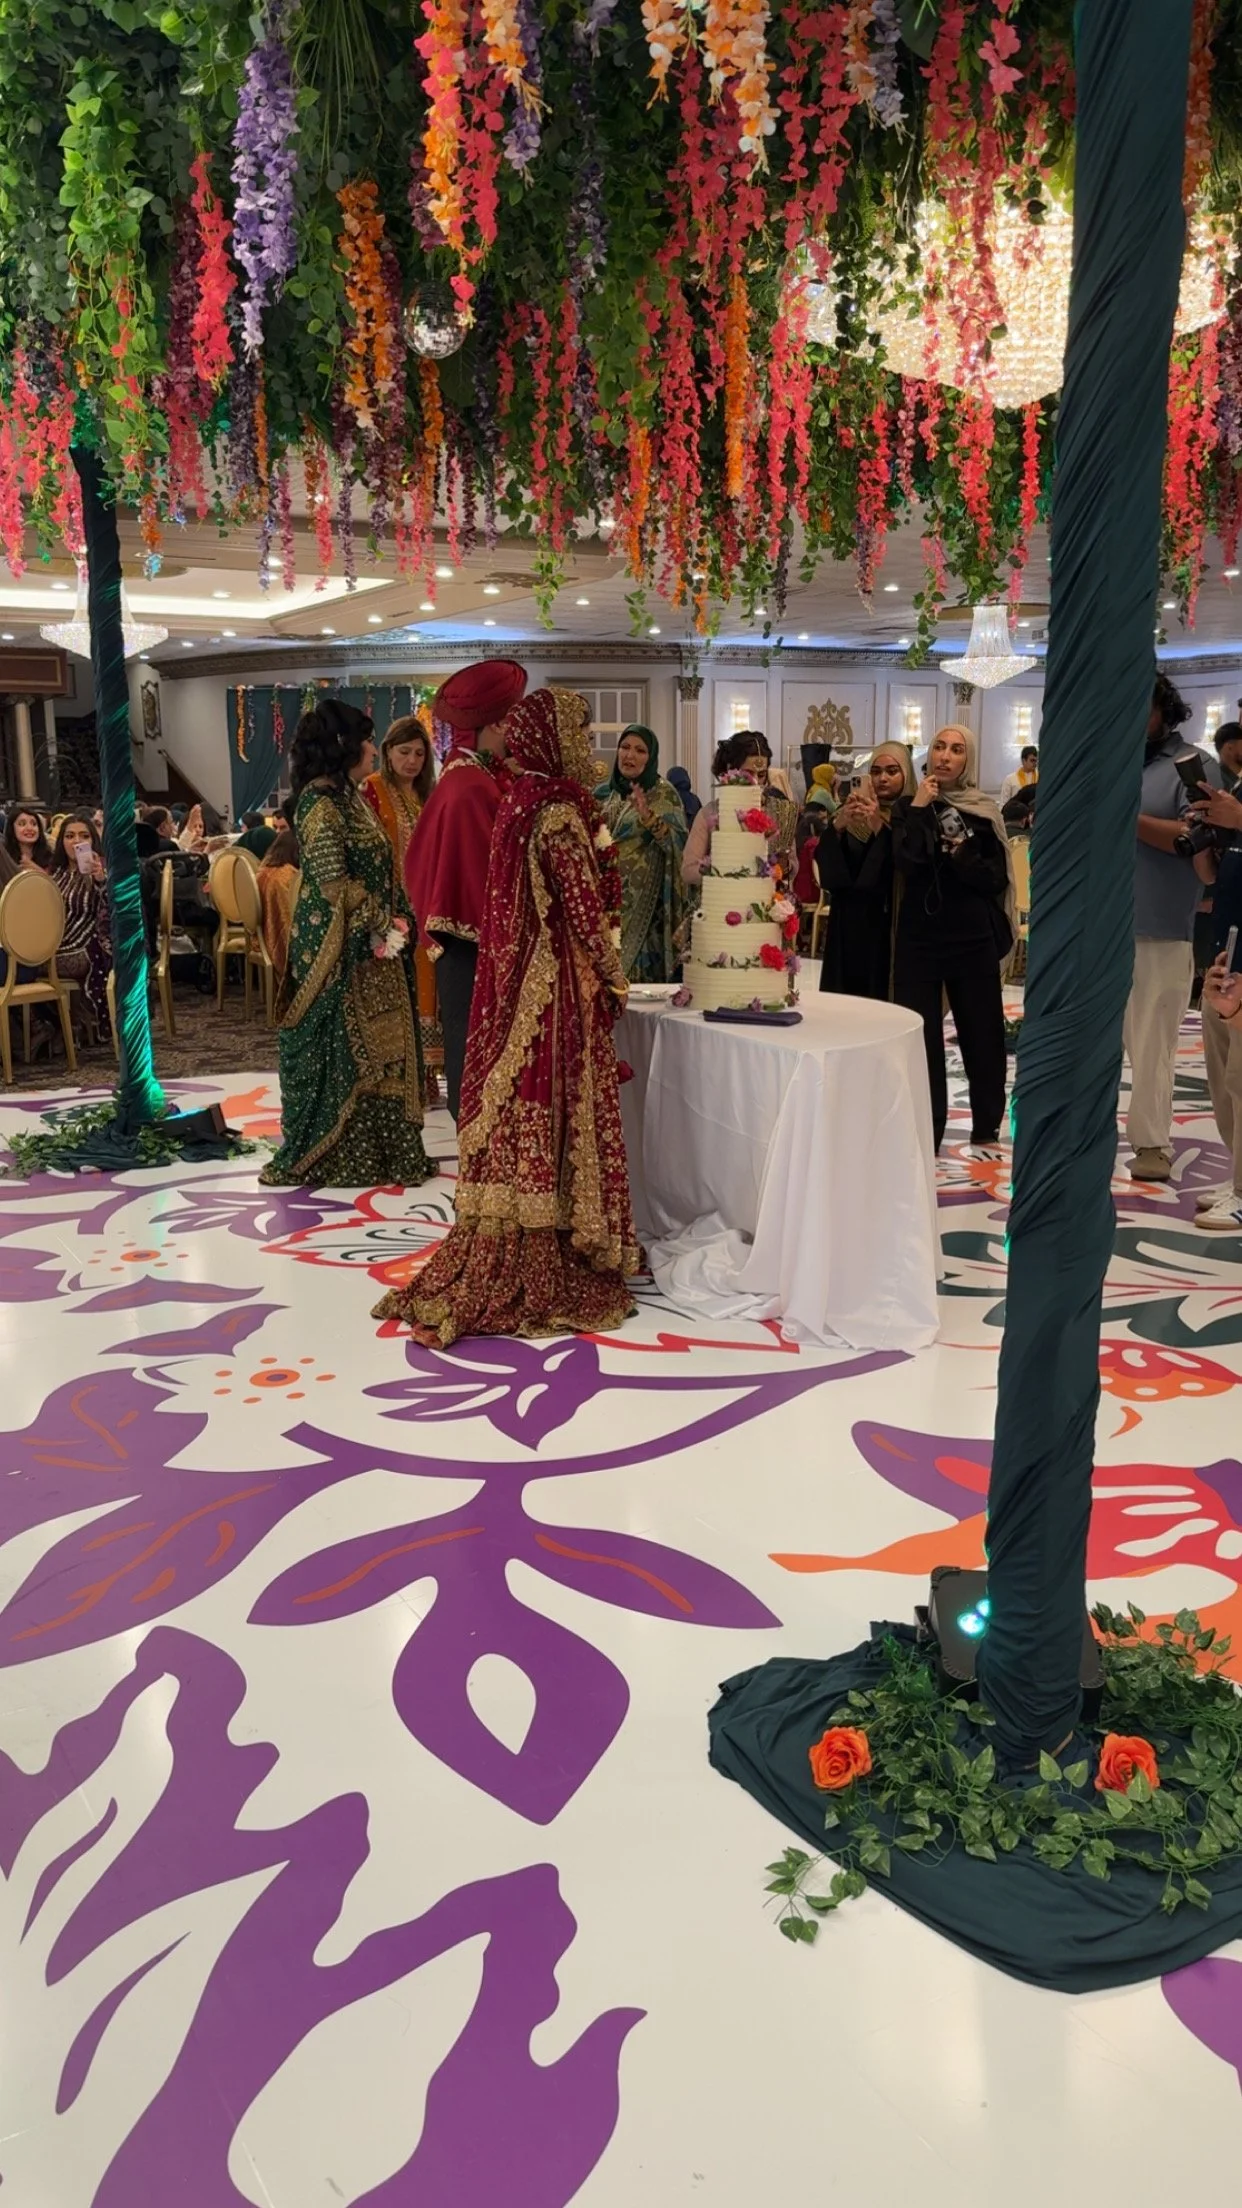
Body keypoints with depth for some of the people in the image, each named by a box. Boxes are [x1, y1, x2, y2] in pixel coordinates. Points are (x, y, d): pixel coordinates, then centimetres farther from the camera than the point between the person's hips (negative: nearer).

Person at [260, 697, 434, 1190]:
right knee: (341, 1050, -1)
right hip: (341, 951, -9)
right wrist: (380, 927, -13)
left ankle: (381, 1149, 20)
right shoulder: (320, 805, -15)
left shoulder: (350, 799, 13)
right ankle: (333, 1157, 9)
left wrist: (394, 924, 6)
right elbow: (334, 885, -20)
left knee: (376, 1048, 12)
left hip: (373, 947, 9)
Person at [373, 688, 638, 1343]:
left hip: (517, 982, 8)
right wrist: (614, 975, -3)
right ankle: (541, 1277, 6)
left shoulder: (519, 801, 11)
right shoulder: (558, 808, -15)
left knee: (521, 1117, 12)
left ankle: (501, 1262, 21)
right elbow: (585, 909, -16)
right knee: (556, 1118, -1)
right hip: (556, 989, -8)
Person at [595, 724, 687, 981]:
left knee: (639, 968, -5)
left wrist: (649, 818, -29)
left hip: (643, 900, -5)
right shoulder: (603, 793, 9)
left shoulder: (663, 793, -5)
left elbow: (679, 842, -17)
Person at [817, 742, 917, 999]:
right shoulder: (853, 814, 9)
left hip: (892, 926, -4)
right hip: (849, 923, 4)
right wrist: (837, 825, -18)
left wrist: (881, 828, -26)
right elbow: (825, 865, -1)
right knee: (844, 1000, 4)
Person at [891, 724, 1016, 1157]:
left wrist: (962, 856, -14)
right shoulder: (908, 806, 3)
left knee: (981, 1032, 6)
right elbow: (906, 863, -14)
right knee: (920, 1036, 1)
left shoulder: (984, 811, 4)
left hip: (973, 938, 1)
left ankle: (986, 1129, 20)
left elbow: (999, 878, -1)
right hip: (919, 936, 0)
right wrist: (920, 808, -12)